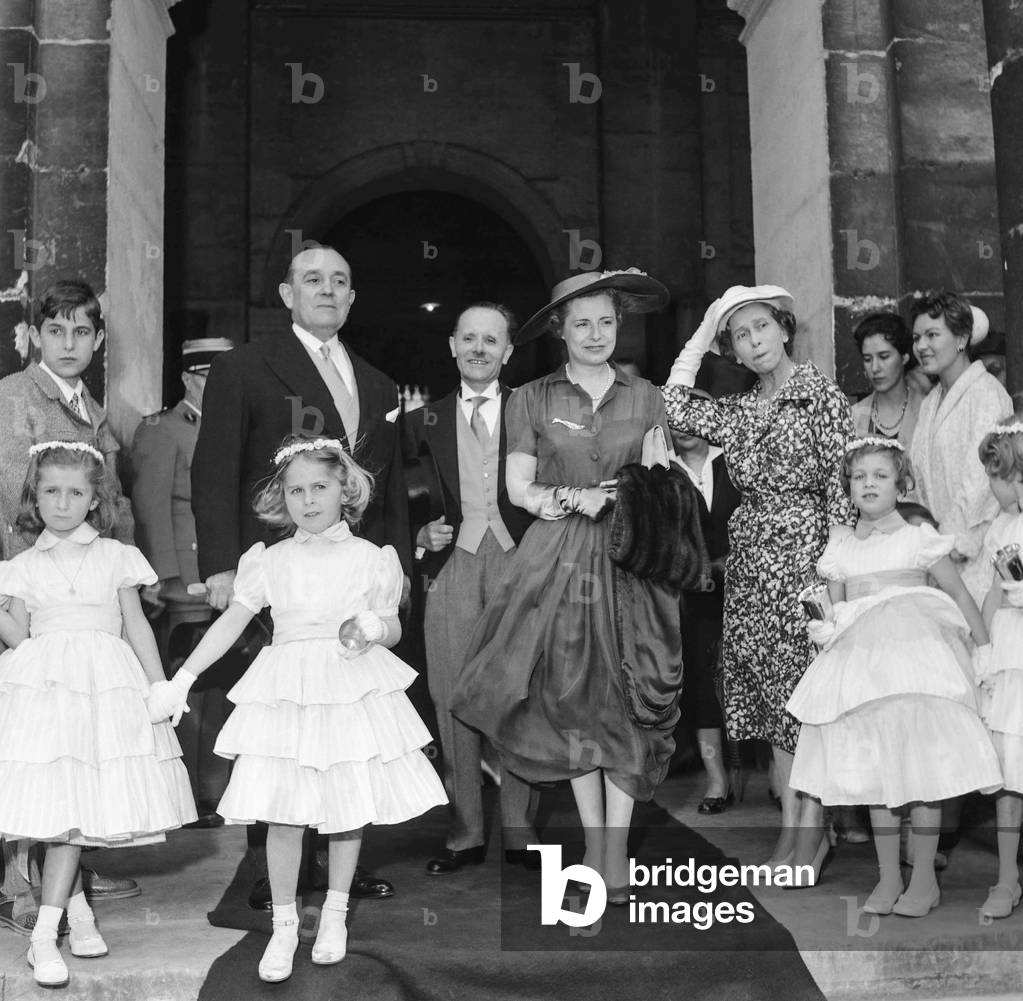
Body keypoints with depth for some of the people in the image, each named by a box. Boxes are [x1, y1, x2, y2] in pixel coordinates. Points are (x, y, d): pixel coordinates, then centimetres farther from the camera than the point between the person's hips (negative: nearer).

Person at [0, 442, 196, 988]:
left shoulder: (116, 557, 8)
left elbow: (137, 627, 10)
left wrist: (161, 687, 7)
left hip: (104, 684, -1)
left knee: (72, 808, -4)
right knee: (54, 800, -5)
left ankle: (44, 935, 2)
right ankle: (77, 907, 15)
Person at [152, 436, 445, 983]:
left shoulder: (367, 557, 2)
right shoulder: (270, 561, 5)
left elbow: (393, 627, 5)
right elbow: (231, 622, 5)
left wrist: (373, 629, -19)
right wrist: (182, 679, 1)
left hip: (353, 689, 0)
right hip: (285, 691, 1)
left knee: (349, 807, 7)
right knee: (283, 813, -1)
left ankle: (335, 913, 27)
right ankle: (283, 923, 16)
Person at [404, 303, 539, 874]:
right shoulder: (428, 418, 14)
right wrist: (421, 534, 0)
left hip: (518, 561, -1)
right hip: (453, 564, 2)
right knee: (454, 699, 1)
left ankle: (521, 832, 10)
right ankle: (465, 834, 11)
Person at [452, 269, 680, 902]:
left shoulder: (646, 398, 10)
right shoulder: (532, 399, 8)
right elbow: (519, 488, 3)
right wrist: (578, 500, -11)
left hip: (631, 560, 1)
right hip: (559, 559, 0)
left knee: (627, 700, -5)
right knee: (571, 698, -2)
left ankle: (616, 849, -1)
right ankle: (594, 844, 10)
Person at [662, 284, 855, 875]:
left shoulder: (823, 396, -4)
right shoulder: (740, 411, 13)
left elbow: (842, 488, -8)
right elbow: (674, 409, 4)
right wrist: (702, 333, 8)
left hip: (804, 553, -6)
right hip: (750, 562, 6)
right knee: (771, 692, 8)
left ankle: (812, 828, 5)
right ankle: (790, 822, 16)